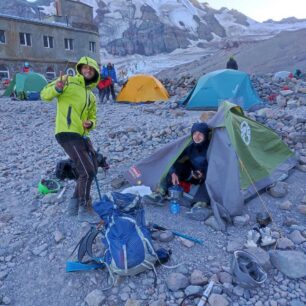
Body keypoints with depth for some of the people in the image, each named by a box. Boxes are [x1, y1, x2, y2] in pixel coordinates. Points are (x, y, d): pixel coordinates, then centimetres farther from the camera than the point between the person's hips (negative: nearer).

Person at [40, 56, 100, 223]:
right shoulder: (68, 82, 0)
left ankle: (74, 203, 27)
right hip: (68, 134, -9)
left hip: (82, 135, 9)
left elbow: (92, 117, 25)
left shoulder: (91, 96, 21)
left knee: (91, 170, 12)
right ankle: (84, 210, 5)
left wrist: (90, 123, 1)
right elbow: (44, 94, -5)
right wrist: (56, 88, -27)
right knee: (87, 171, -12)